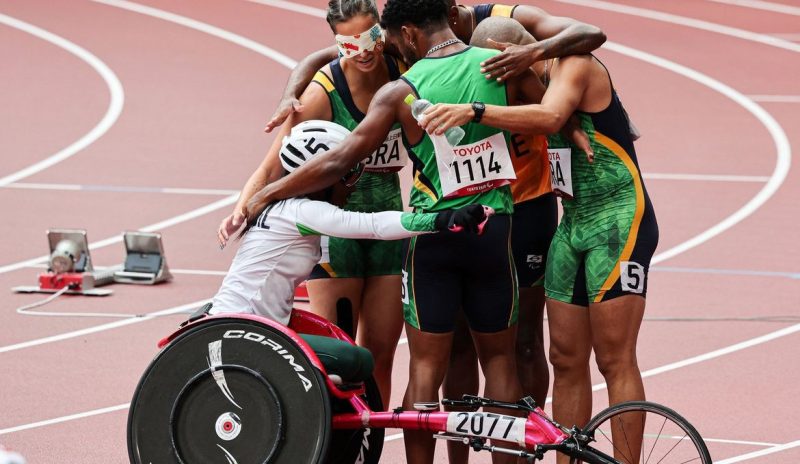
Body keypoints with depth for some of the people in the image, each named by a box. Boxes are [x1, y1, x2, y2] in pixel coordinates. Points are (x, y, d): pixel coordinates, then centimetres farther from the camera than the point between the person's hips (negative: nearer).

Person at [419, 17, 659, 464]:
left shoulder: (575, 65, -12)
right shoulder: (536, 86, 14)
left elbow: (550, 116, -30)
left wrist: (474, 111, -38)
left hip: (618, 224, -9)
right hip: (574, 225, 9)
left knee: (615, 361, -8)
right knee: (566, 362, 6)